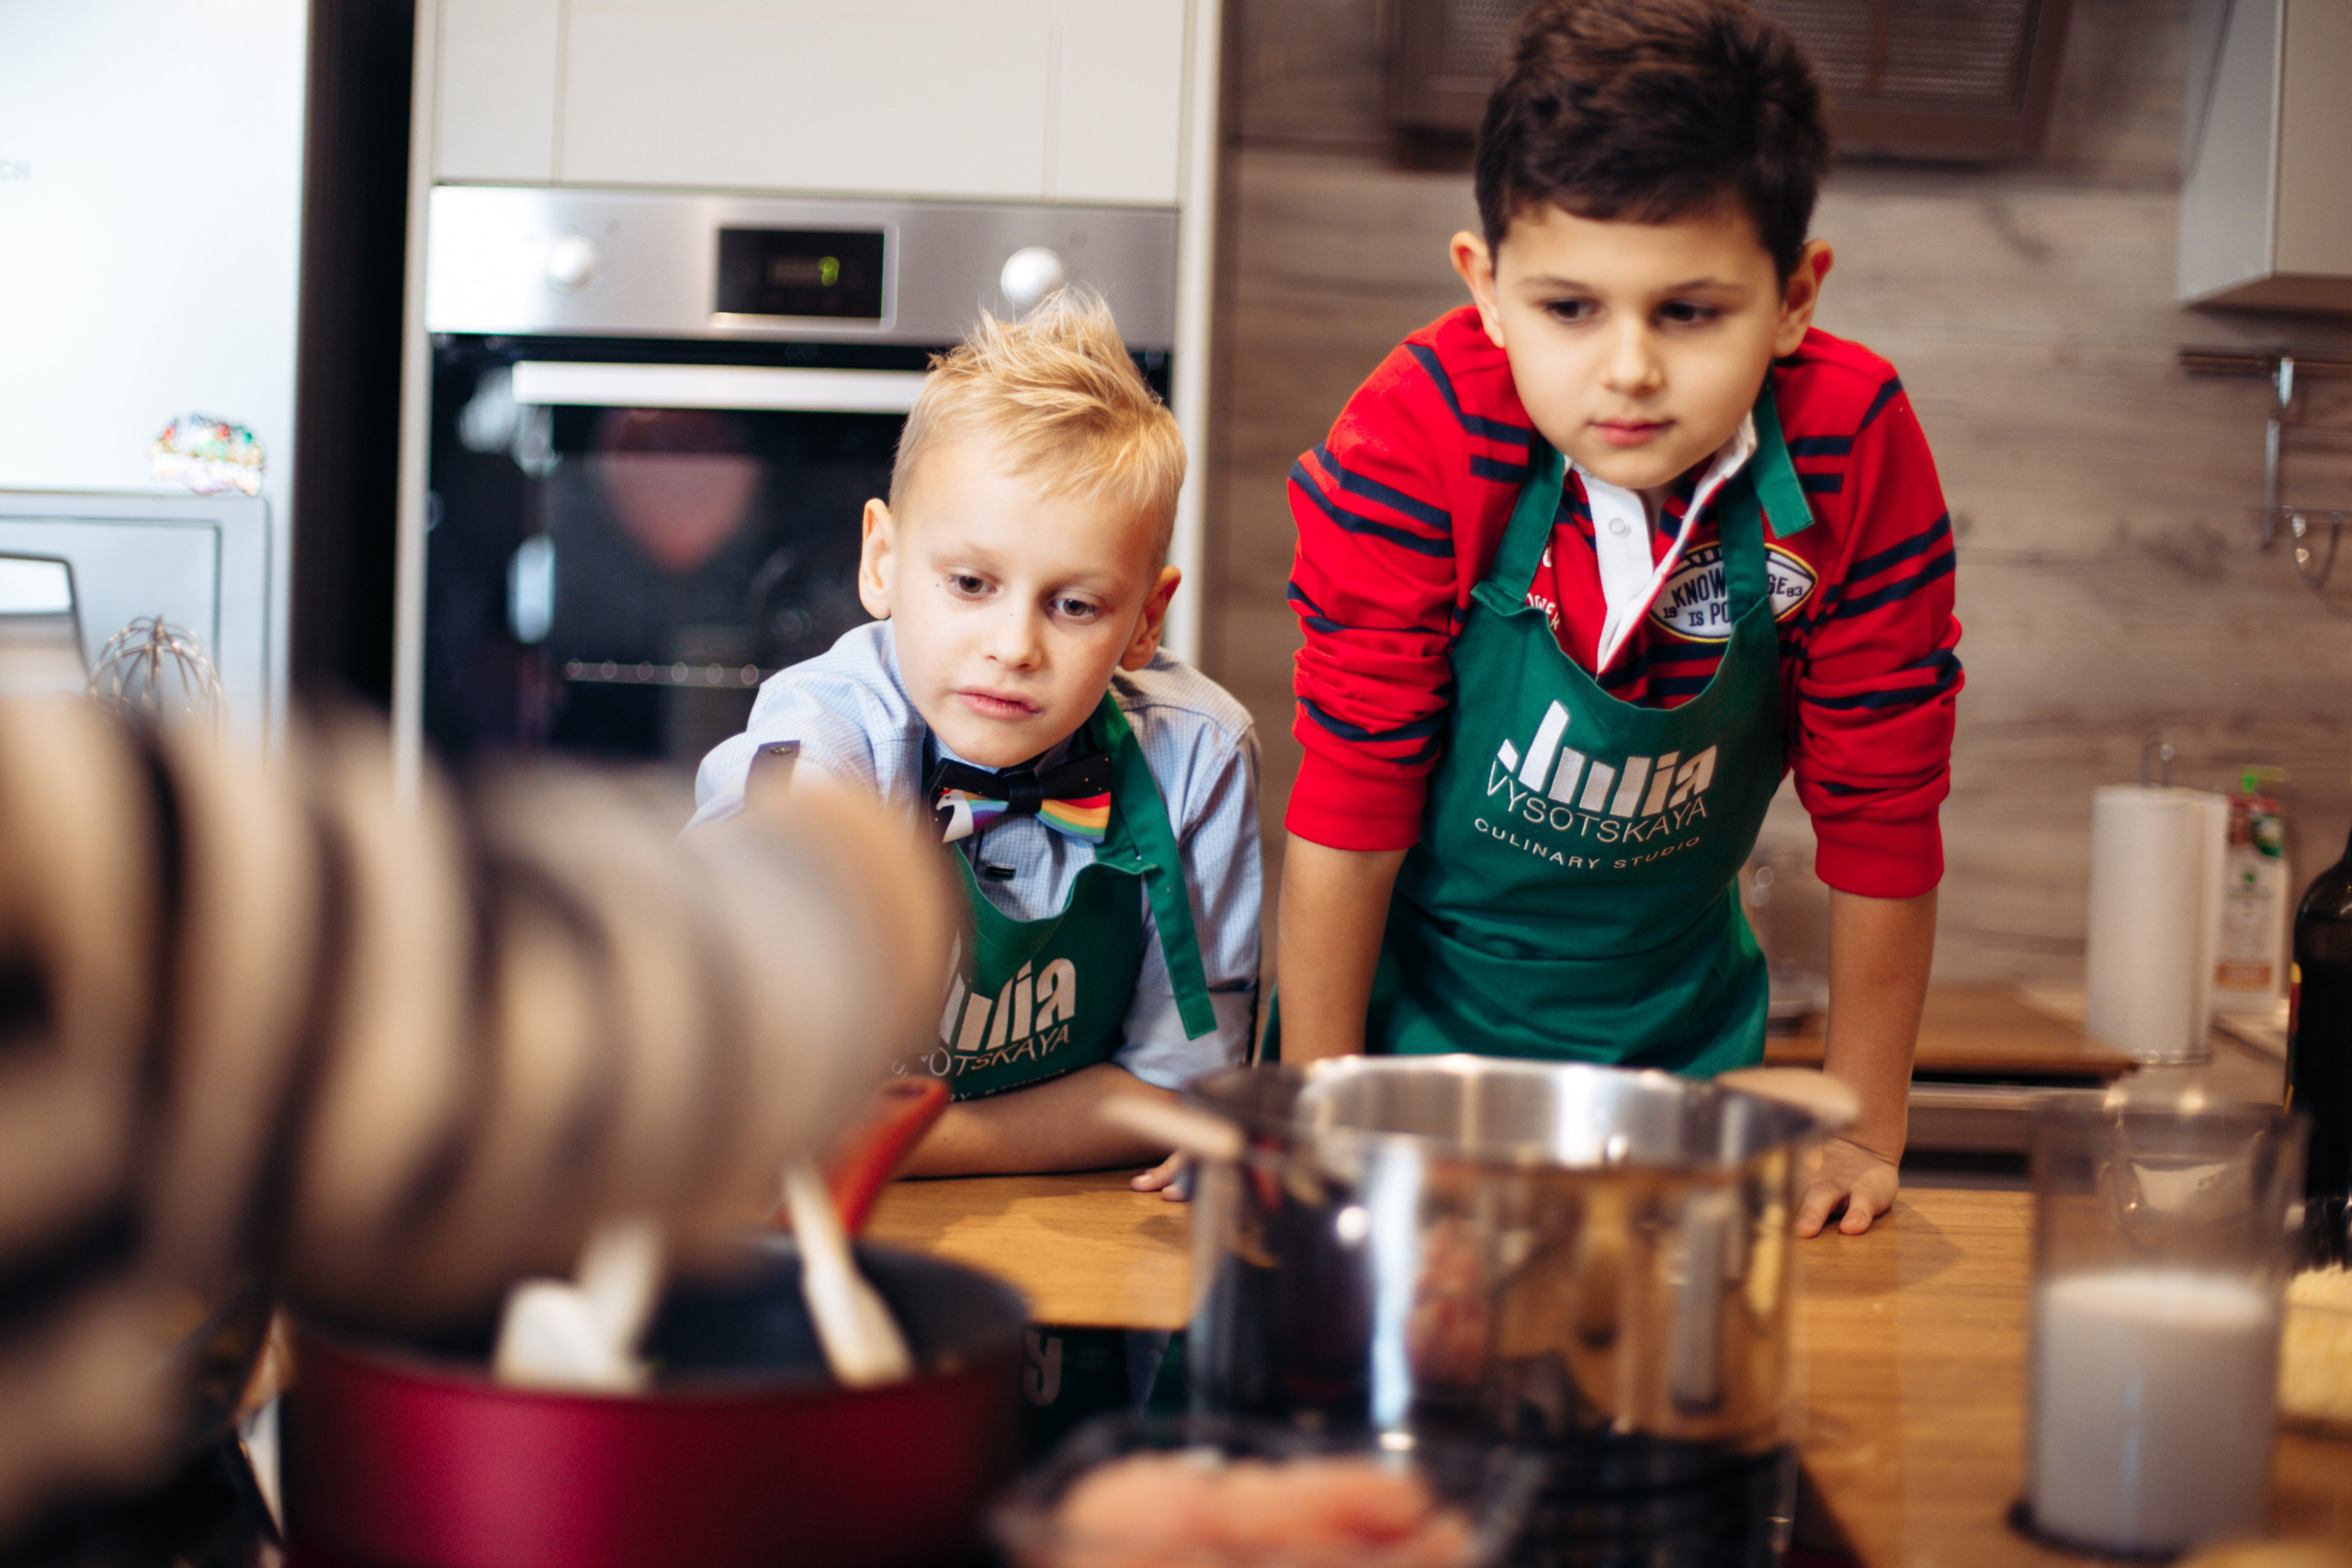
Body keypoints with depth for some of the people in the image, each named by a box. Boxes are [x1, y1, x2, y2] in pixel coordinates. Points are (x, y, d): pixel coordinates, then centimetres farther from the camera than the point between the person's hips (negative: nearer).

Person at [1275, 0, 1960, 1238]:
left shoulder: (1855, 451, -23)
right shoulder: (1417, 441, -26)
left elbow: (1879, 811, -14)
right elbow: (1351, 807, -20)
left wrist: (1863, 1135, -8)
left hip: (1670, 1026, 2)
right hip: (1417, 998, -1)